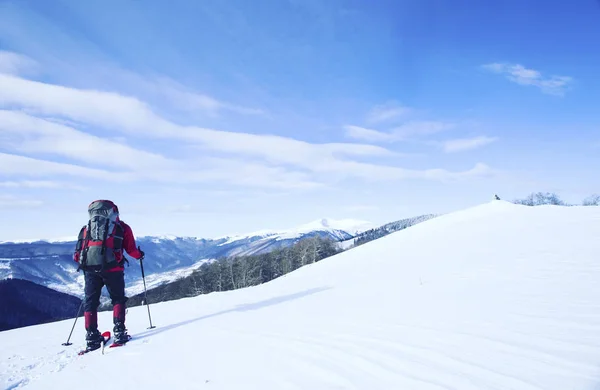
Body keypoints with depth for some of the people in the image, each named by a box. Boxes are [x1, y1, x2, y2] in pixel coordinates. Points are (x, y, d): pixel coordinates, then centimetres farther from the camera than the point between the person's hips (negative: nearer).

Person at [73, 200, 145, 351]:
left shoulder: (86, 228, 20)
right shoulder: (122, 227, 11)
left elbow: (77, 254, 15)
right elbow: (131, 249, 6)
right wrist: (139, 254, 26)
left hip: (90, 268, 3)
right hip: (112, 268, -2)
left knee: (90, 301, 12)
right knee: (118, 299, 13)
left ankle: (92, 337, 10)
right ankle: (119, 331, 5)